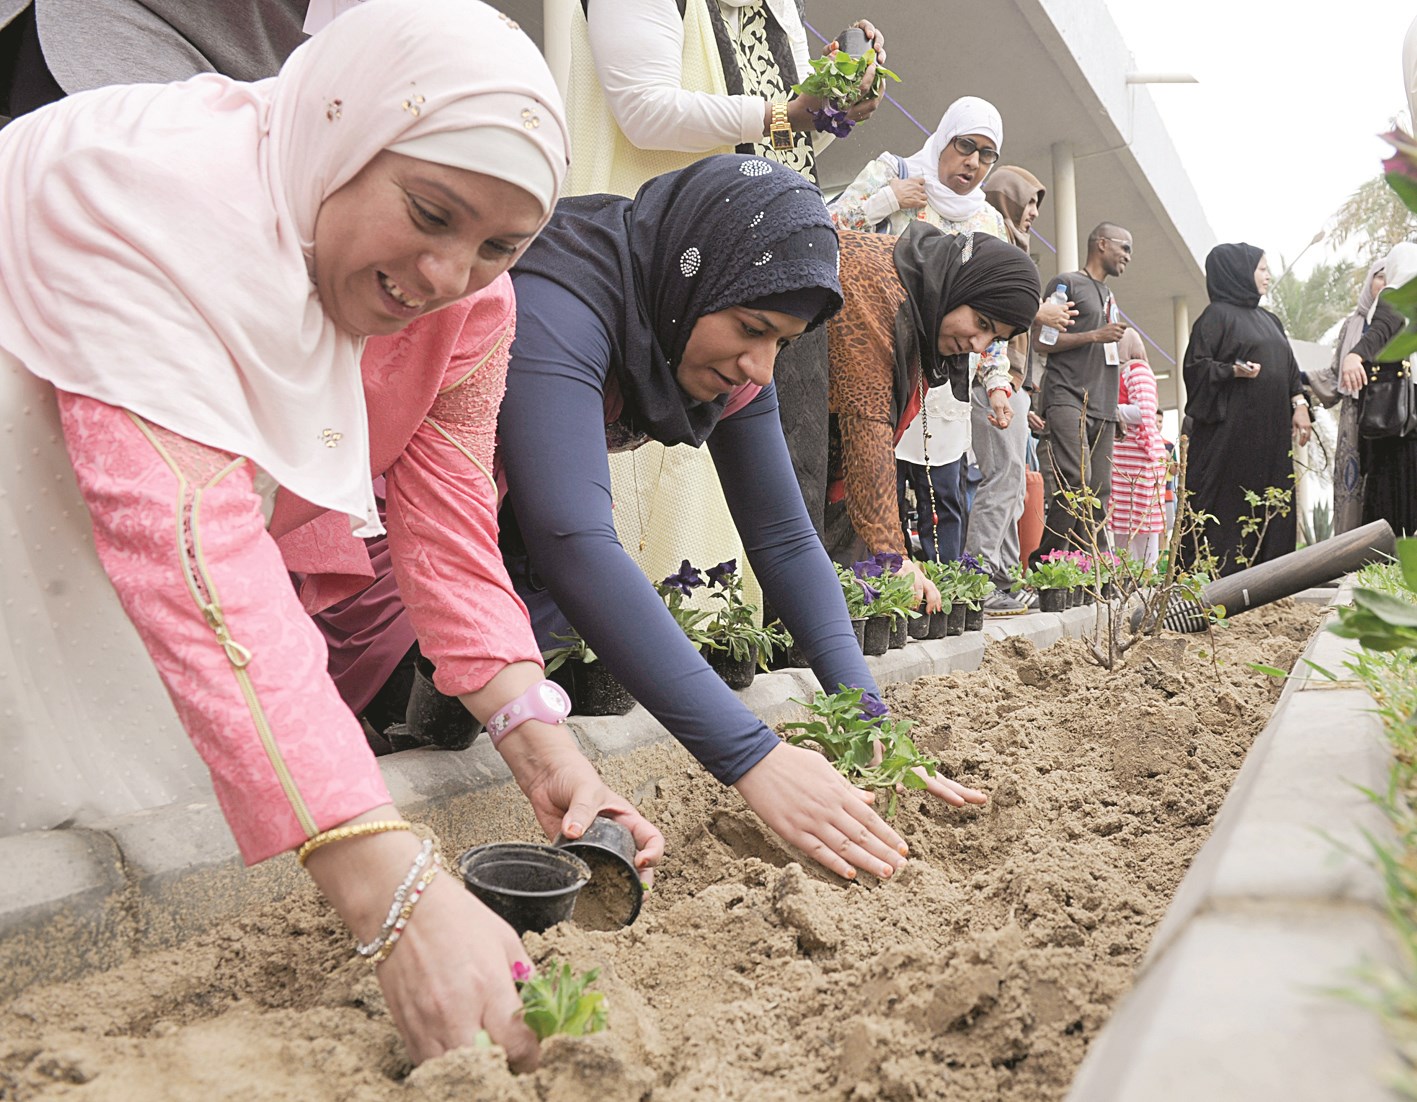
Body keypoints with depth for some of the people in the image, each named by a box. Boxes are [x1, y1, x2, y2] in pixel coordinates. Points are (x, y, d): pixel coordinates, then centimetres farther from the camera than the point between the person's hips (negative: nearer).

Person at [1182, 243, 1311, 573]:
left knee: (1271, 502, 4)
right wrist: (1233, 371, -23)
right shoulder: (1217, 315, -2)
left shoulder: (1269, 320, 22)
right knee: (1226, 502, -10)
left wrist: (1299, 405, 10)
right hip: (1230, 426, -8)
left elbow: (1290, 369, 23)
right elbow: (1196, 364, -9)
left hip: (1271, 429, 8)